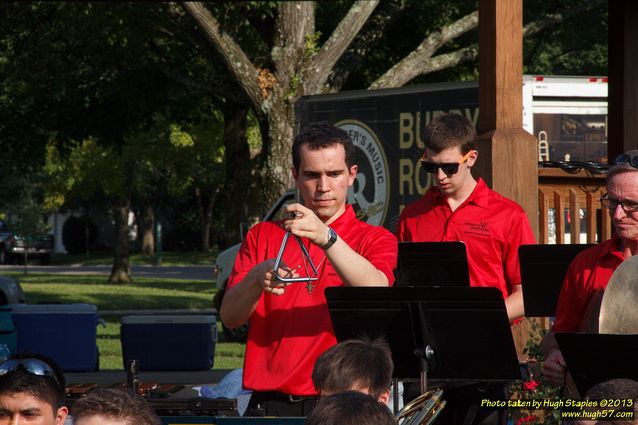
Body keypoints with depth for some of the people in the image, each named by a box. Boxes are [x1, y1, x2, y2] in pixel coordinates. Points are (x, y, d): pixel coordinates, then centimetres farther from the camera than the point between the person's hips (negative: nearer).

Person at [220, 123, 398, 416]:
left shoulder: (375, 240, 8)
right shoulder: (263, 236, 16)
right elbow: (229, 318, 4)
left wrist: (327, 238, -28)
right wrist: (257, 279, -16)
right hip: (270, 402, 1)